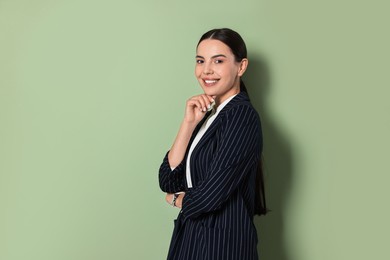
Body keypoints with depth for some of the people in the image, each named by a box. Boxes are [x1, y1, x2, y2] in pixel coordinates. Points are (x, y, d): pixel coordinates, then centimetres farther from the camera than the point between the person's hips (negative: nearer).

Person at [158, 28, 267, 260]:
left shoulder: (241, 116, -17)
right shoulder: (207, 114, 6)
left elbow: (209, 195, -21)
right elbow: (168, 182, -2)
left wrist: (177, 198, -1)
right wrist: (189, 123, -10)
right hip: (190, 239, 7)